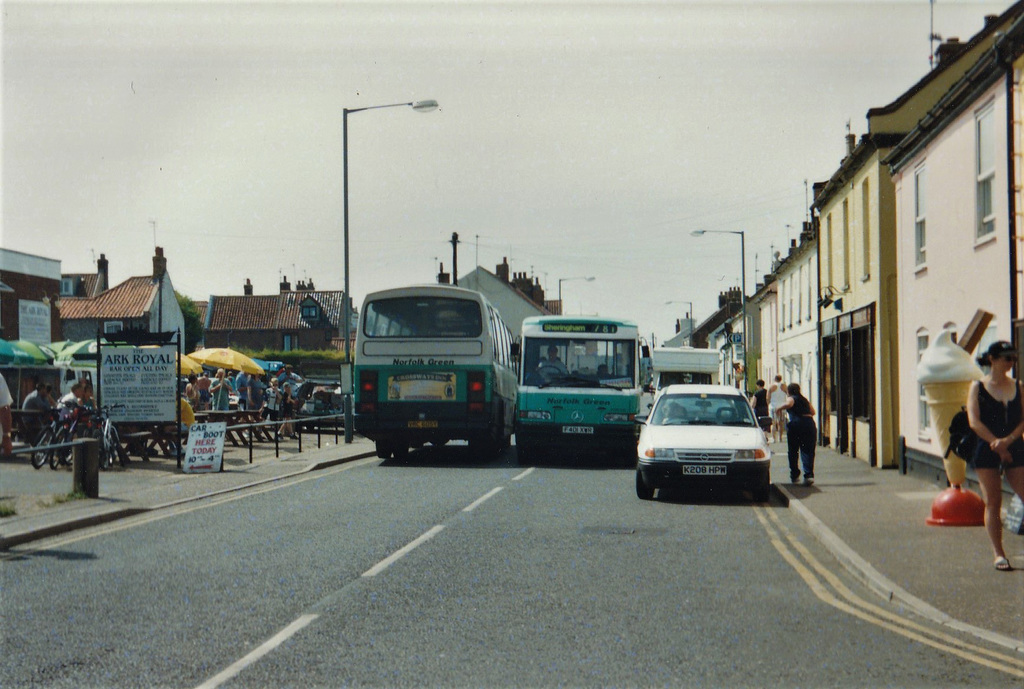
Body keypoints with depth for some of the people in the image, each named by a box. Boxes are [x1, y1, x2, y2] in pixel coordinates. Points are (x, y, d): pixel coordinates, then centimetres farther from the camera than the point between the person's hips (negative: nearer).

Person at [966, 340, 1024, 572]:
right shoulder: (977, 387, 1)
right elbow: (974, 422, -6)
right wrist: (997, 445, -10)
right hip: (987, 451, -2)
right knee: (993, 503, 0)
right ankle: (999, 554, 6)